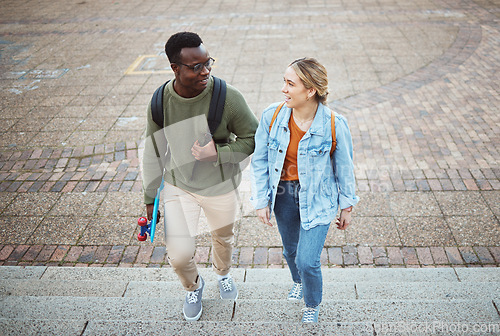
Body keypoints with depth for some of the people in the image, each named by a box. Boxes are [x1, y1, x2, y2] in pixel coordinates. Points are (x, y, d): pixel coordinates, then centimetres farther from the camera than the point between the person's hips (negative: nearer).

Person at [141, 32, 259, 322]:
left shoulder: (228, 97, -24)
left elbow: (254, 139, -12)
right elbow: (153, 153, -4)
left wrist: (218, 153, -29)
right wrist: (150, 199, 4)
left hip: (221, 187, 0)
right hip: (179, 187, 0)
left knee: (223, 238, 24)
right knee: (179, 254, -6)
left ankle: (223, 274, 60)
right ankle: (194, 286, 32)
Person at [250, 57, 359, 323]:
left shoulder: (334, 125, -21)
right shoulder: (271, 116, -15)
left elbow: (344, 168, -6)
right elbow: (260, 161, -3)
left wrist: (346, 207, 3)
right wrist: (261, 201, -1)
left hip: (317, 198, -3)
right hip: (283, 193, 3)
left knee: (307, 260, -4)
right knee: (291, 249, 23)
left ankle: (312, 303, 32)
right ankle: (298, 281, 60)